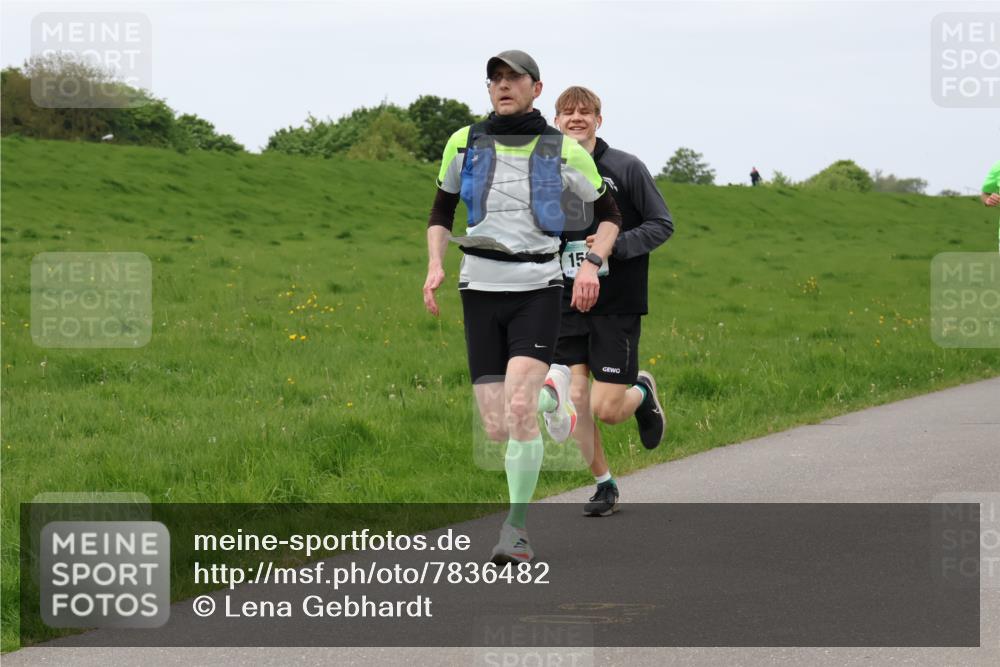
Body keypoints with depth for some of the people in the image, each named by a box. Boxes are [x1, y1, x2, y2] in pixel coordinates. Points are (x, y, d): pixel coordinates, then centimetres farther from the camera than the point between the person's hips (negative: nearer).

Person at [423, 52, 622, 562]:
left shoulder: (563, 151, 1)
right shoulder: (464, 144, 5)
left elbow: (609, 213, 12)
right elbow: (441, 213, 17)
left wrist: (593, 263, -5)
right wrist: (435, 266, 0)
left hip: (538, 289, -2)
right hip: (481, 290, 3)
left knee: (518, 409, -22)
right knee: (497, 432, -1)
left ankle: (516, 529, -11)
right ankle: (552, 394, 36)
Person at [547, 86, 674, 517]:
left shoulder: (626, 168, -4)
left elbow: (662, 224, -3)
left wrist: (616, 245, -17)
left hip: (617, 306, -3)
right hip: (567, 304, 3)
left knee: (606, 410, -7)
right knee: (573, 400, -3)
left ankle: (642, 392, 28)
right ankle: (604, 485, 15)